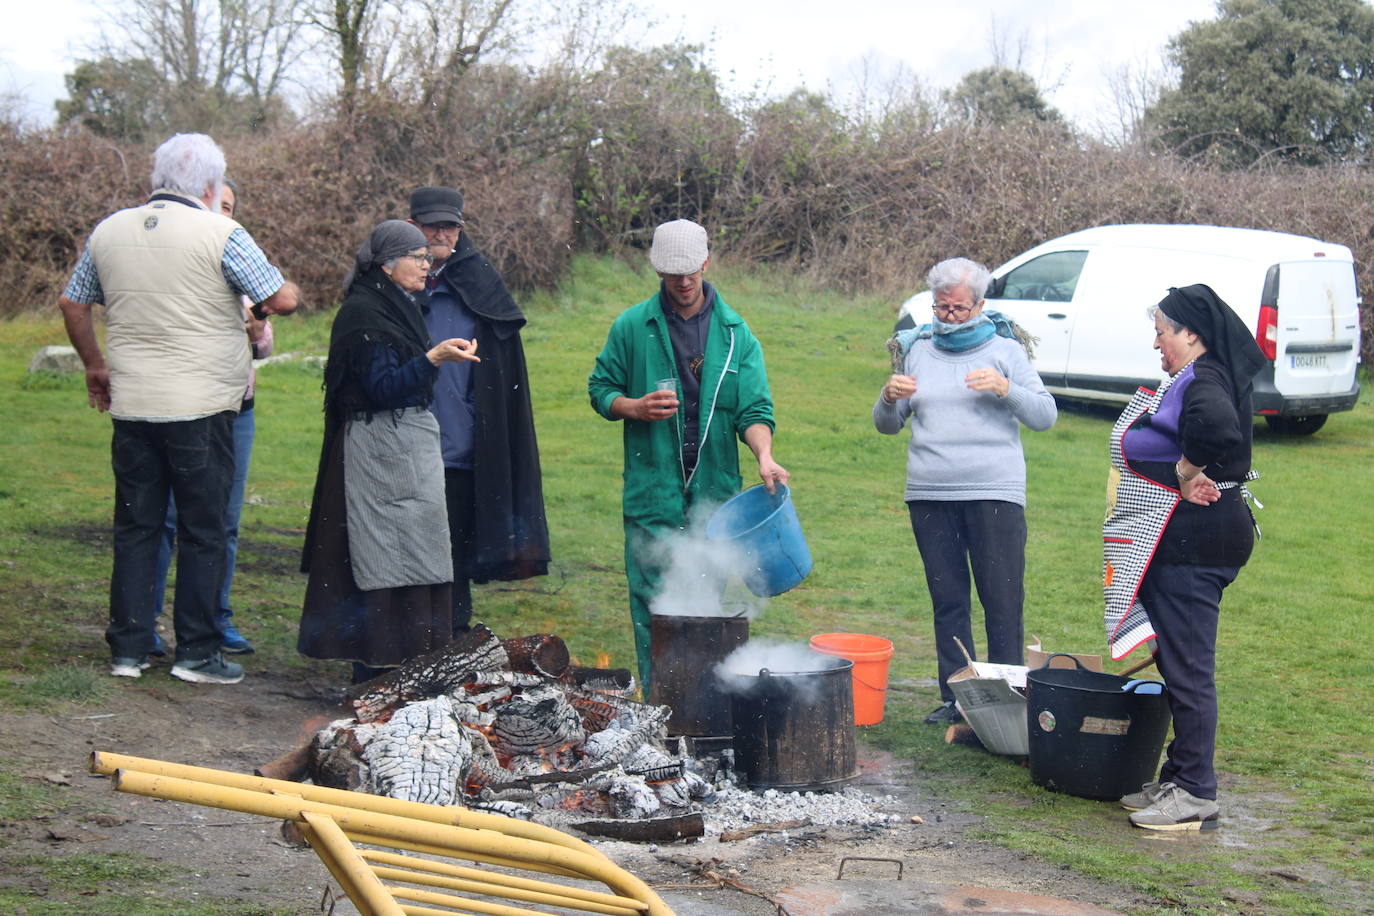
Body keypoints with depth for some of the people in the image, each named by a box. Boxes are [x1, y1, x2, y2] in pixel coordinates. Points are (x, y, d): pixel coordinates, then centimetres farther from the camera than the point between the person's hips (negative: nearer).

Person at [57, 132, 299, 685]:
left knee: (135, 528, 12)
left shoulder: (109, 231, 9)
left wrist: (95, 366, 28)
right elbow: (282, 300, -10)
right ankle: (196, 653, 7)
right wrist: (287, 293, 12)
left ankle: (128, 649, 15)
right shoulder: (221, 234, -9)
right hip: (201, 408, -5)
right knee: (203, 532, 4)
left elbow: (72, 303, 17)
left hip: (131, 407, 5)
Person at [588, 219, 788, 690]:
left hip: (716, 494, 2)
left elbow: (754, 407, 0)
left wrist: (763, 455, -20)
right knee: (654, 608, -3)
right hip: (652, 495, -2)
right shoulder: (631, 327, 3)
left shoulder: (735, 332, 6)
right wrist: (635, 407, -11)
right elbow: (600, 388, 10)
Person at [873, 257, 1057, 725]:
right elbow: (886, 425, 16)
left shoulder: (1004, 350, 6)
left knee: (1003, 600, -5)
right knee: (948, 600, 6)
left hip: (994, 493, -3)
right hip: (929, 494, 3)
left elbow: (1045, 416, 1)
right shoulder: (916, 350, 14)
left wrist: (1005, 388, -16)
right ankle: (955, 698, 13)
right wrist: (889, 398, -6)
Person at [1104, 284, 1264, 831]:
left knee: (1188, 668, -5)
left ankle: (1196, 795, 1)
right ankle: (1179, 779, 24)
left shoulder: (1202, 382, -17)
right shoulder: (1189, 381, 15)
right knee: (1180, 665, 15)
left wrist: (1186, 470, -22)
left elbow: (1217, 427, -38)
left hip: (1191, 544, -11)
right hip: (1178, 543, 11)